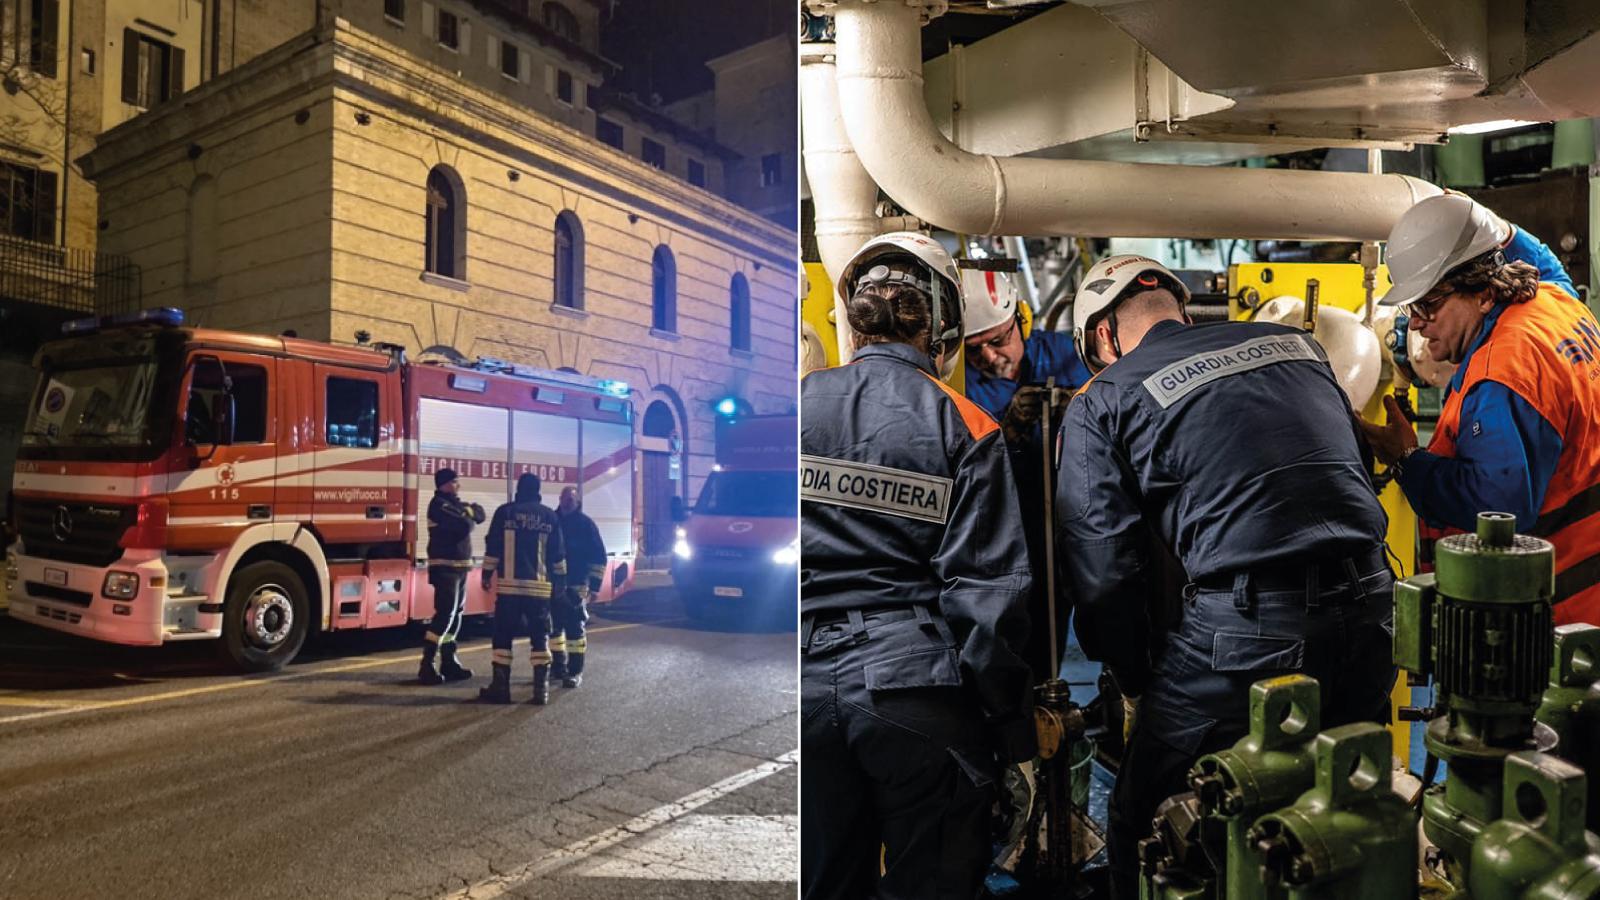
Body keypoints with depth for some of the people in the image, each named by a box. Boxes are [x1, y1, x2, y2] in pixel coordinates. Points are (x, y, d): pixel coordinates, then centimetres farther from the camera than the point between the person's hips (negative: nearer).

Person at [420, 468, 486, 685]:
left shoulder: (457, 504, 17)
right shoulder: (439, 504, -12)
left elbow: (479, 515, 11)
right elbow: (464, 525, -22)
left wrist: (470, 511, -8)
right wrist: (468, 516, -1)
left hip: (460, 567, 9)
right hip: (445, 567, -9)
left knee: (455, 615, 13)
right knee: (445, 614, -15)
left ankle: (449, 662, 21)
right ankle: (427, 665, -15)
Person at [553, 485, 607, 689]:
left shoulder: (586, 524, -3)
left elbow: (598, 557, -4)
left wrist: (594, 586, -9)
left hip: (576, 586, -4)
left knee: (574, 627, -7)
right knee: (554, 626, 11)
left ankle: (575, 672, -3)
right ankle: (559, 666, 24)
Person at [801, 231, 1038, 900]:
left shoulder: (797, 406, 1)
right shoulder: (966, 427, -6)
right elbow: (988, 587, -9)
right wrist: (1014, 732, 0)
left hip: (806, 681, 3)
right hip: (917, 690, -3)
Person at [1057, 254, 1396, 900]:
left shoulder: (1101, 402, 2)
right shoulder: (1293, 343, 17)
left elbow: (1101, 570, -3)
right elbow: (1355, 465, 21)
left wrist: (1135, 686, 11)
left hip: (1241, 629, -6)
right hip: (1368, 608, 6)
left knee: (1145, 832, 11)